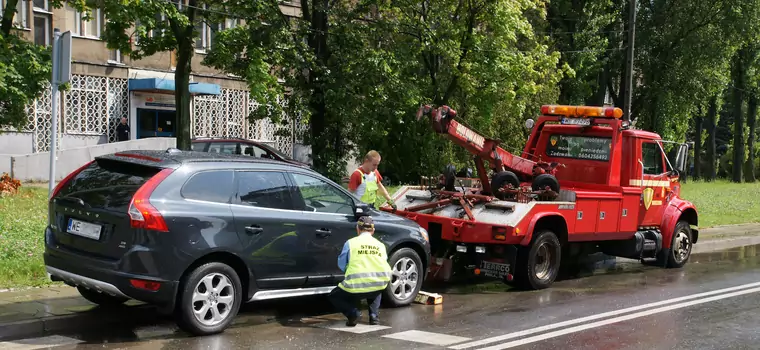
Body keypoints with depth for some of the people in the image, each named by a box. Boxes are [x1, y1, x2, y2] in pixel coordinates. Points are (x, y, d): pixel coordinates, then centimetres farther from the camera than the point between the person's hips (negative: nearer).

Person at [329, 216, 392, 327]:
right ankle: (374, 315, 20)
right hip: (379, 285, 3)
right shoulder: (380, 245, 12)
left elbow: (341, 265, 11)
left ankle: (353, 313, -2)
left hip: (356, 287, -3)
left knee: (334, 296, 24)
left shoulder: (351, 243, 3)